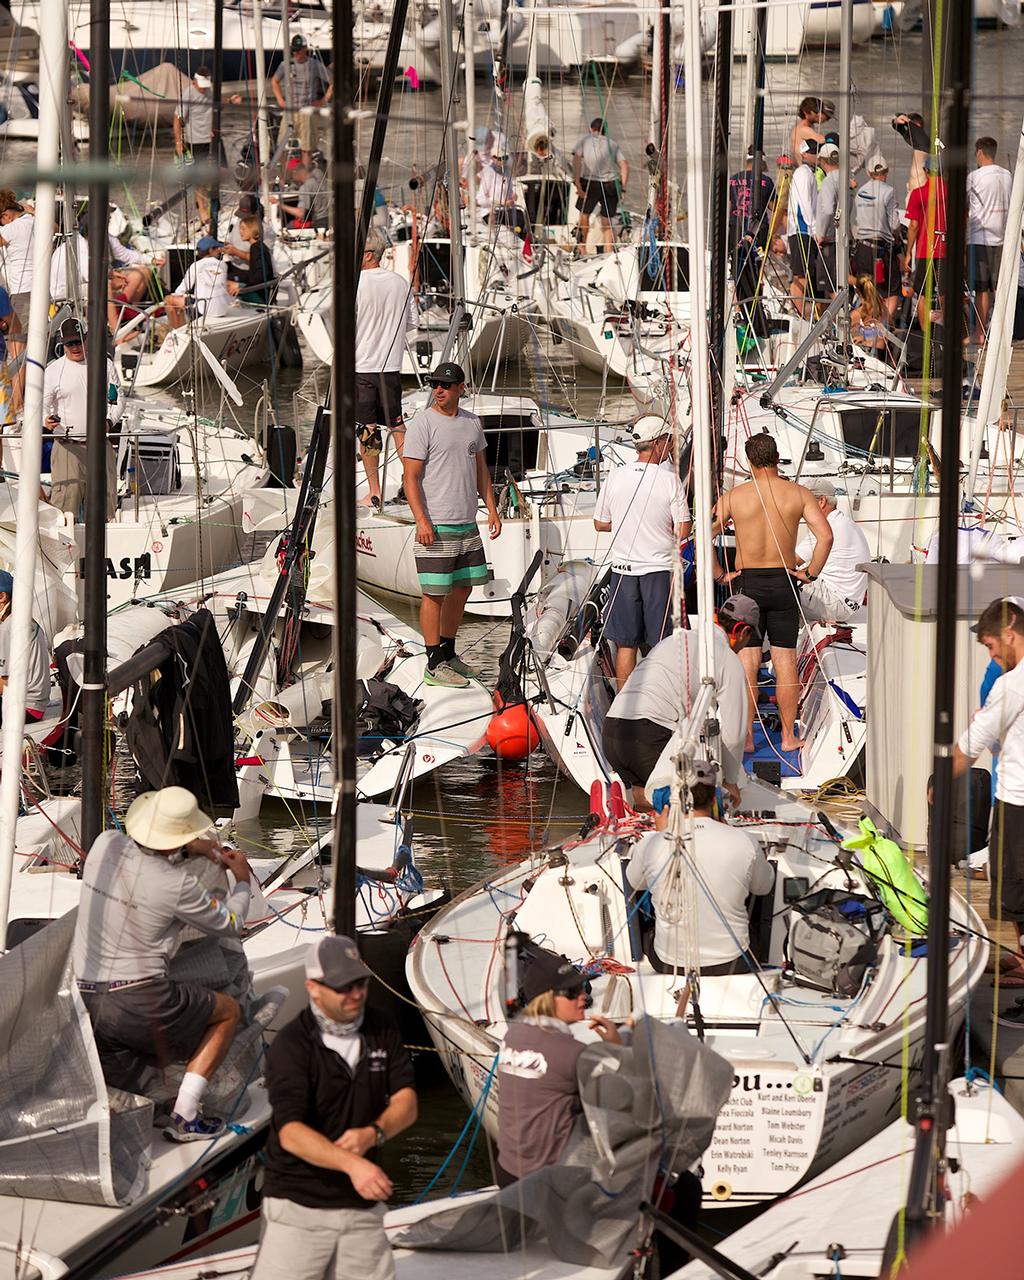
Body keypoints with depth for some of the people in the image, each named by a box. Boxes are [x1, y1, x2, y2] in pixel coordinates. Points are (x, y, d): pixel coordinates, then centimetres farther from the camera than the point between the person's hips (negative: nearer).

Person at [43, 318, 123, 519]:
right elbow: (41, 404, 3)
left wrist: (109, 422, -8)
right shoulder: (53, 370, 5)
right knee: (66, 497, -13)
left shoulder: (104, 365, 10)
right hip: (67, 446, -2)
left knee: (105, 500, 2)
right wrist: (46, 420, -20)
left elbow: (118, 401, 12)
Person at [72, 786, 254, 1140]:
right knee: (228, 1011, 18)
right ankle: (185, 1118, 9)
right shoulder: (177, 885, -16)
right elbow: (230, 925, 3)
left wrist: (192, 848, 30)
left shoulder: (105, 845, -2)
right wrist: (242, 880, 22)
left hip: (81, 1001, 6)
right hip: (139, 1002, -6)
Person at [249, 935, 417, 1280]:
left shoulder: (381, 1031, 5)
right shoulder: (291, 1045, -13)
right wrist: (351, 1164, -38)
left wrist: (373, 1133, -20)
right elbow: (290, 1133, -23)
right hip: (299, 1204, -5)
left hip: (362, 1204, 5)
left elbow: (406, 1103, 2)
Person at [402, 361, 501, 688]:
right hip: (436, 526, -7)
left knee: (462, 588, 13)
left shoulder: (472, 423, 11)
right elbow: (410, 476, -12)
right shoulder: (422, 424, -9)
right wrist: (421, 520, -20)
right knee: (435, 593, -5)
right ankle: (435, 665, -2)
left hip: (467, 524, 7)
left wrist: (491, 508, 14)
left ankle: (448, 654, 25)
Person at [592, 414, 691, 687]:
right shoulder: (670, 479, -10)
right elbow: (683, 531, -10)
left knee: (625, 645, 9)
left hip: (623, 570, 3)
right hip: (659, 571, -3)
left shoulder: (615, 477, -2)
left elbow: (600, 524, 8)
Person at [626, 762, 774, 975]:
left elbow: (635, 882, 9)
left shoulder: (650, 845, -15)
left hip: (670, 965, 0)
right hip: (731, 965, 0)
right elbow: (764, 886, 7)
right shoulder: (743, 843, -15)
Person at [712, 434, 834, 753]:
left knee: (747, 661, 4)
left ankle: (746, 736, 6)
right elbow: (825, 535, -13)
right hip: (784, 583, 1)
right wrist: (811, 572, -3)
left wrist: (720, 574, -1)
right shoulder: (798, 493, -4)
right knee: (785, 661, 6)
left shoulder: (733, 496, -5)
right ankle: (789, 736, 11)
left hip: (747, 583, -1)